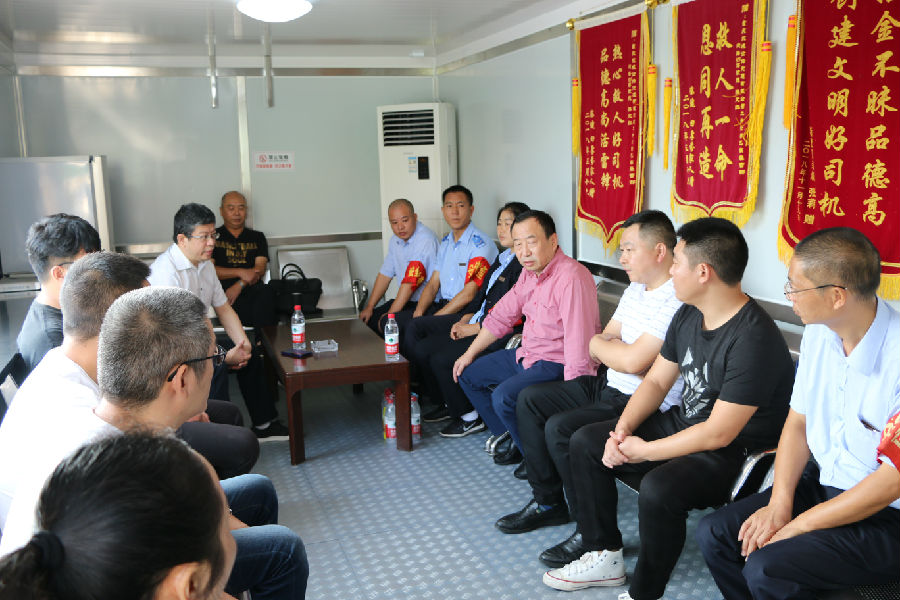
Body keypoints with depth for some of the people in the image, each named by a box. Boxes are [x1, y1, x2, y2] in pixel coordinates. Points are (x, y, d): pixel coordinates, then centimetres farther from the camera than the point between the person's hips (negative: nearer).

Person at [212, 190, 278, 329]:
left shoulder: (257, 237, 23)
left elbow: (260, 269, 8)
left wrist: (239, 285, -11)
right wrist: (240, 272, -9)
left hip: (253, 289, 2)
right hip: (223, 290, -2)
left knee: (266, 292, -35)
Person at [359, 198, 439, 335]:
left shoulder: (425, 240, -20)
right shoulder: (396, 239, 10)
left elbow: (411, 282, -22)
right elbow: (385, 274, 17)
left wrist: (390, 314, -20)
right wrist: (369, 307, 14)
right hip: (407, 301, 9)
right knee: (367, 319, -2)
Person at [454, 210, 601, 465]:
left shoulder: (571, 278, -26)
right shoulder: (529, 272, 4)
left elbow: (579, 346, -30)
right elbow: (502, 316, 16)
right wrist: (469, 354, 19)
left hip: (557, 364, -10)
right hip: (527, 355, 10)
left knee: (504, 396, -29)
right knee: (468, 374, 16)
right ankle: (512, 438, 20)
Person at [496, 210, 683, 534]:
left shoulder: (676, 300, -21)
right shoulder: (636, 289, 12)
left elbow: (633, 361, -27)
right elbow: (599, 341, 15)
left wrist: (600, 345, -6)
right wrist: (618, 352, -9)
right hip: (608, 386, 11)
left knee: (560, 428, -26)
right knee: (529, 399, 8)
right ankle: (548, 502, 16)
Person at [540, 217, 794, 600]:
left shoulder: (753, 339, -27)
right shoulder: (688, 315, 2)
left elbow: (718, 434, -27)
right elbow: (656, 381, 9)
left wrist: (644, 451, -17)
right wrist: (623, 429, -8)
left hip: (734, 454, -9)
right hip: (682, 425, 9)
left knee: (657, 489, -36)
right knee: (585, 442, 5)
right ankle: (602, 555, 15)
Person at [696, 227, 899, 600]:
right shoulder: (819, 333, -1)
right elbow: (797, 422, 7)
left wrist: (798, 525, -18)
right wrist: (780, 502, -6)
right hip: (822, 483, 7)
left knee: (766, 568, -25)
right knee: (713, 534, -5)